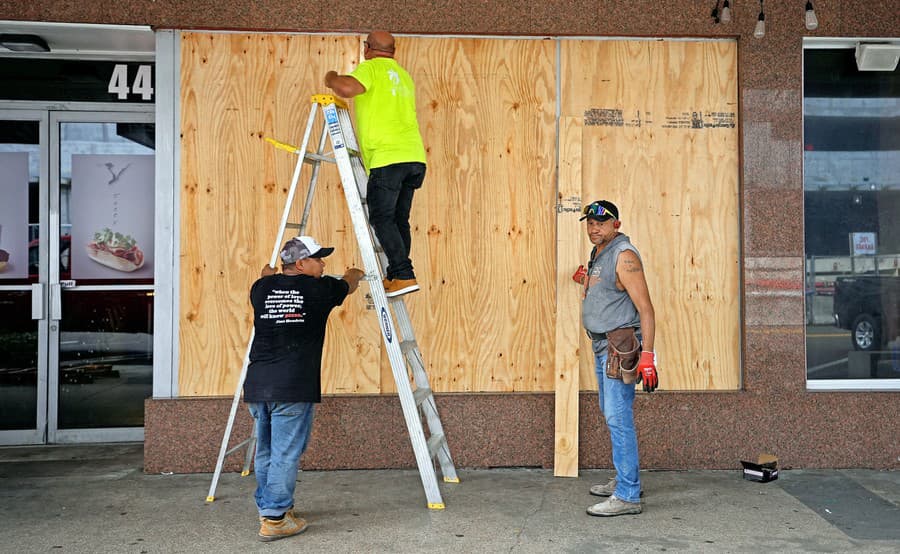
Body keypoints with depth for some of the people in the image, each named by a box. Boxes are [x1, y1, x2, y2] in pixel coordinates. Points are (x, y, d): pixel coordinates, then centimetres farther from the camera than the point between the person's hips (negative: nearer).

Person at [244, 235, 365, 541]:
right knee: (285, 454, 0)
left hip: (257, 385, 6)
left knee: (265, 452, 17)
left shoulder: (261, 288, 10)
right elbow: (349, 284, 21)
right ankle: (274, 520, 4)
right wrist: (354, 273, 44)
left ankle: (267, 507, 30)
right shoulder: (319, 289, -1)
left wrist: (268, 273, 60)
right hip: (292, 388, -6)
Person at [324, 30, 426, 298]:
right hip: (414, 157, 8)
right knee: (398, 220, 10)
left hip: (388, 157, -8)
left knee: (382, 218, -7)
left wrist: (331, 79, 2)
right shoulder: (404, 76, 27)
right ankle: (394, 278, 13)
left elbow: (347, 88, -18)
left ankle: (404, 276, -15)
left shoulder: (371, 68, 1)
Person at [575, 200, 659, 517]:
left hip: (621, 345, -10)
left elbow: (645, 308, -20)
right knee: (611, 414, 18)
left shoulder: (624, 255, -13)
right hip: (603, 346, 10)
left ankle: (628, 496, -4)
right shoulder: (598, 256, 16)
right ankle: (624, 479, 31)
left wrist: (647, 354, -26)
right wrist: (586, 283, 14)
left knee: (619, 418, -10)